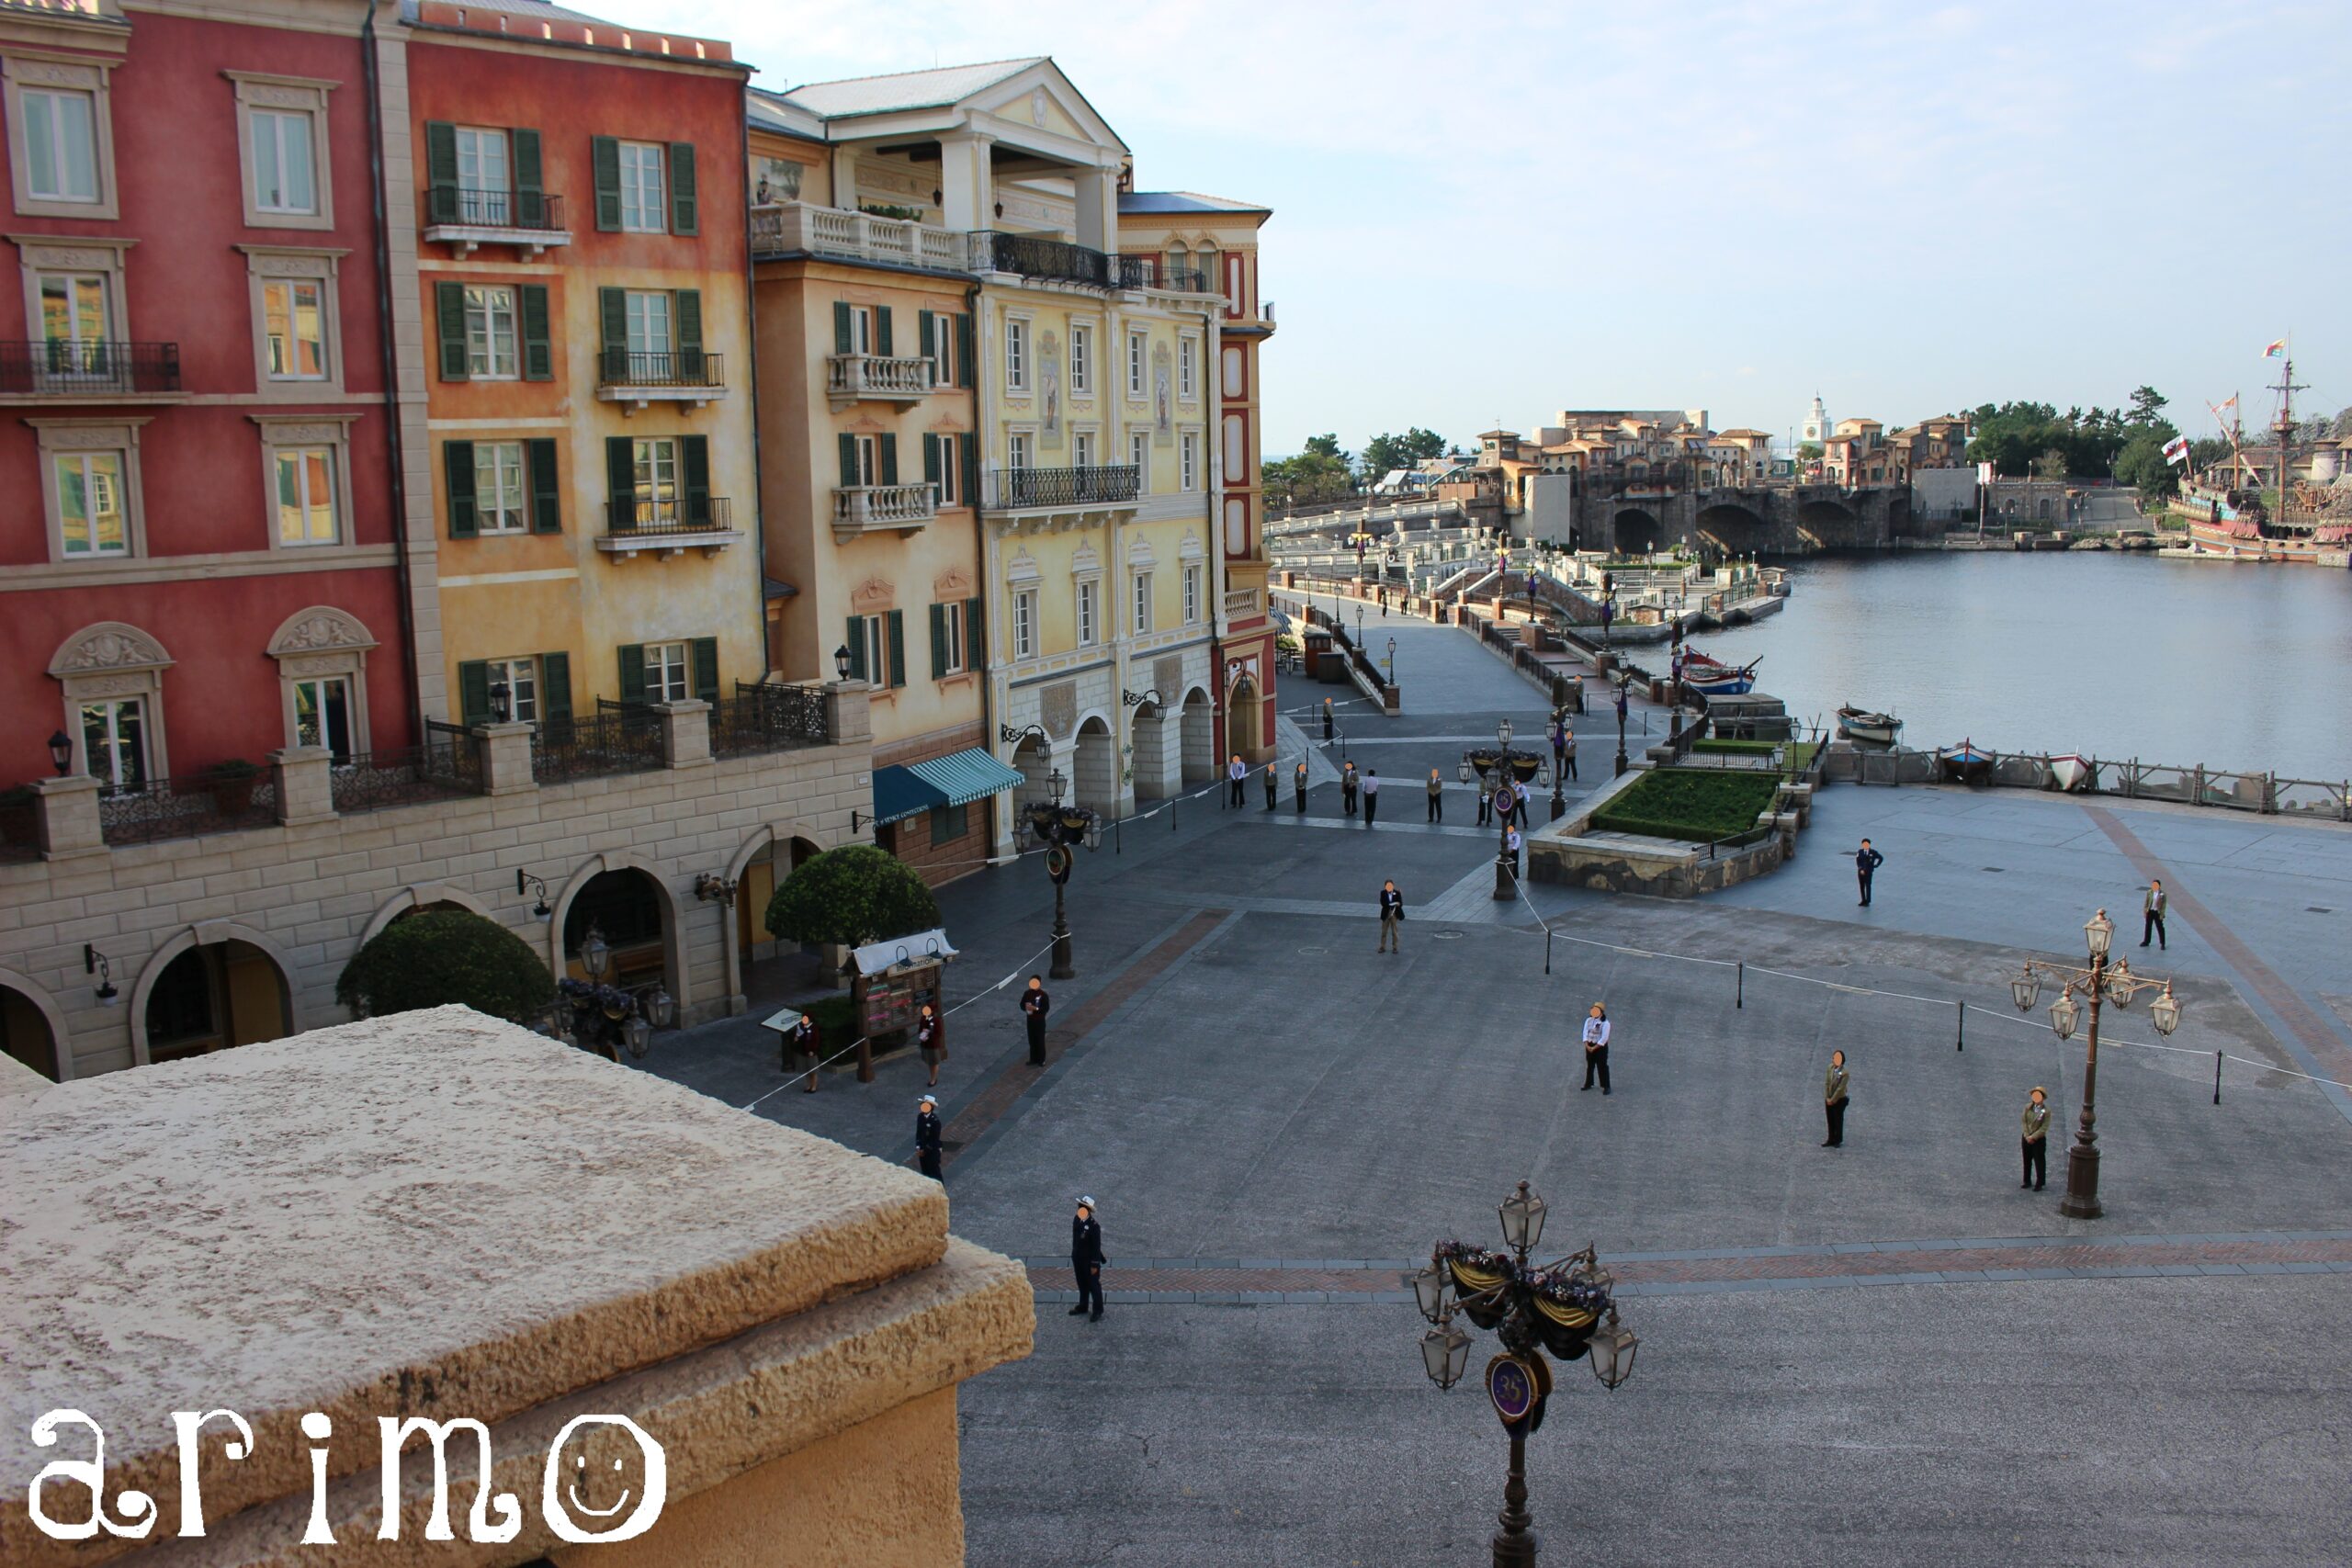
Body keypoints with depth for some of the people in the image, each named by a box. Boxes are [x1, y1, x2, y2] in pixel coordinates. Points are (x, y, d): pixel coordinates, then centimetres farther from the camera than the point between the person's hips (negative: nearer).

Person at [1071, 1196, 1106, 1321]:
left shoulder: (1093, 1226, -26)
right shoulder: (1076, 1219, -6)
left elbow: (1096, 1247, -20)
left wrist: (1095, 1265, -17)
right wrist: (1074, 1255, 16)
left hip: (1089, 1261, -6)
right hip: (1078, 1258, 6)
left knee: (1094, 1285, 9)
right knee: (1082, 1284, 22)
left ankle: (1098, 1311, 23)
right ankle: (1082, 1306, 39)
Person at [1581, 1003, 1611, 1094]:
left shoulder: (1605, 1023, -16)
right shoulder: (1589, 1020, 2)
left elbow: (1604, 1039, -18)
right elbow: (1585, 1033, 1)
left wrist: (1594, 1048, -17)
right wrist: (1587, 1045, -11)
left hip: (1600, 1047, -6)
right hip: (1589, 1046, 6)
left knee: (1602, 1067, -3)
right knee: (1589, 1065, 16)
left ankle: (1606, 1087, 5)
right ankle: (1588, 1084, 30)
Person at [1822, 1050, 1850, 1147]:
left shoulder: (1844, 1073, -23)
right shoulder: (1830, 1067, -5)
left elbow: (1840, 1088, -20)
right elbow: (1827, 1083, 0)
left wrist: (1832, 1100, -15)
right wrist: (1827, 1097, -3)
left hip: (1839, 1100, -6)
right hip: (1829, 1099, 6)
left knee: (1838, 1121, 9)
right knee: (1830, 1121, 15)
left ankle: (1838, 1141, 24)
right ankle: (1831, 1140, 27)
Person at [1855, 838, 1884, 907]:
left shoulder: (1873, 852, -2)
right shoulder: (1859, 852, 3)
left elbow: (1881, 858, 10)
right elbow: (1858, 861, -3)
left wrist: (1876, 865, 3)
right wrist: (1861, 869, -15)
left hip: (1868, 872, -3)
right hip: (1861, 872, 3)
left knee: (1868, 886, -5)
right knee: (1862, 886, 7)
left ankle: (1867, 902, -2)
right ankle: (1863, 900, 15)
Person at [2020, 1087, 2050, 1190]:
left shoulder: (2046, 1111, -14)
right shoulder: (2028, 1107, -2)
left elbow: (2044, 1128, -15)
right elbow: (2023, 1121, -1)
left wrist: (2032, 1137, -18)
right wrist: (2027, 1136, -10)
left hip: (2039, 1140, -4)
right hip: (2026, 1138, 4)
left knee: (2039, 1162, 4)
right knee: (2027, 1161, 15)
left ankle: (2039, 1184, 16)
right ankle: (2027, 1181, 29)